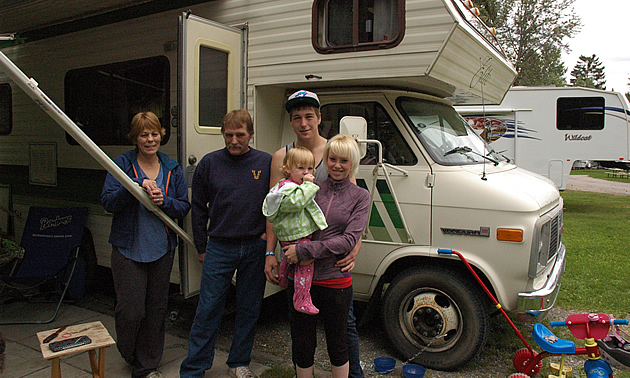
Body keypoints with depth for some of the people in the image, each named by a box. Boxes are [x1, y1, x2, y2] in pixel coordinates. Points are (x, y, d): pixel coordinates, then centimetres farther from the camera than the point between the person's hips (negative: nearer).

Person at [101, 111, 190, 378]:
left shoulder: (172, 169, 6)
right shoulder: (122, 164, -2)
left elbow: (184, 206, 5)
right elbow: (108, 202, -11)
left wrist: (164, 201, -15)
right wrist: (138, 185, -23)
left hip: (161, 250, 3)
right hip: (128, 249, -3)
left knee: (156, 310, 10)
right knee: (131, 310, -3)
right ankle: (128, 354, 31)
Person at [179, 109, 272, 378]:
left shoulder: (266, 163, 0)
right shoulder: (209, 163, 0)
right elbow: (199, 208, 6)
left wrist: (268, 235, 2)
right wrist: (201, 247, 7)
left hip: (255, 248, 1)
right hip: (219, 248, -1)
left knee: (249, 310, 12)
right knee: (208, 310, 3)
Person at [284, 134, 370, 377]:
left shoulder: (360, 196, -1)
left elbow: (349, 240, -11)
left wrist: (305, 250, -18)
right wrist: (290, 252, -9)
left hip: (335, 280, -2)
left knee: (337, 344, 15)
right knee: (302, 343, 14)